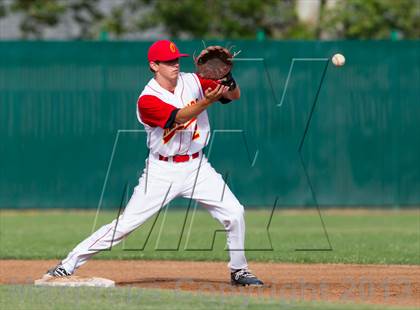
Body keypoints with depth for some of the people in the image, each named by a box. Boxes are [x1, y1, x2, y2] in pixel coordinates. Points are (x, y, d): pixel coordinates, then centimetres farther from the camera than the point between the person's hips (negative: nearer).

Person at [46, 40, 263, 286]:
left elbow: (235, 95, -2)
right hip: (162, 171, -4)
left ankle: (239, 270, 13)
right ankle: (68, 265, -1)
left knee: (234, 213, -7)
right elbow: (179, 117, -30)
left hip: (197, 167, 4)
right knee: (125, 224, -8)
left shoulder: (193, 82, -1)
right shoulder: (148, 100, -16)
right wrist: (206, 102, -47)